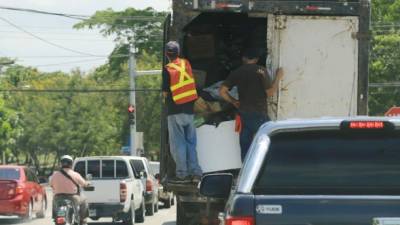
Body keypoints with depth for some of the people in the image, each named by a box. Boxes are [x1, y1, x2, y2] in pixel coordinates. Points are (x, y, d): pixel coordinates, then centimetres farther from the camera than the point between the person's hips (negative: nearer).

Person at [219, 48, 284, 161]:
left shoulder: (237, 72, 5)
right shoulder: (261, 71, -9)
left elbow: (222, 91, 2)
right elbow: (270, 92, -10)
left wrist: (234, 101, 15)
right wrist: (278, 77, 2)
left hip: (243, 114, 5)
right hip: (259, 114, -5)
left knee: (245, 144, 9)